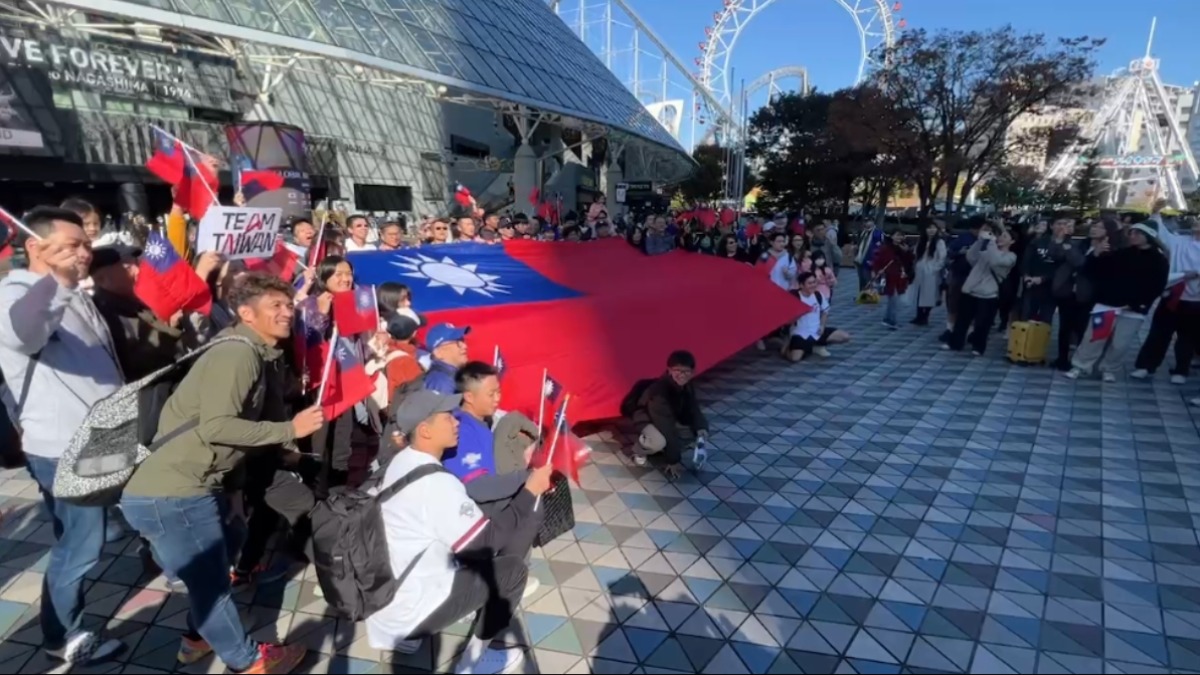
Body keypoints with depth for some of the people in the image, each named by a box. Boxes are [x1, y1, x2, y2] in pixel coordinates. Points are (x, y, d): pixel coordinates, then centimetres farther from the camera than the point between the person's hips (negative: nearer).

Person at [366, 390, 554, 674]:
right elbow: (490, 540, -22)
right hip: (407, 613, -8)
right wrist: (530, 491, -12)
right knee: (513, 570, -1)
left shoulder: (403, 463, 0)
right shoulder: (435, 483, -28)